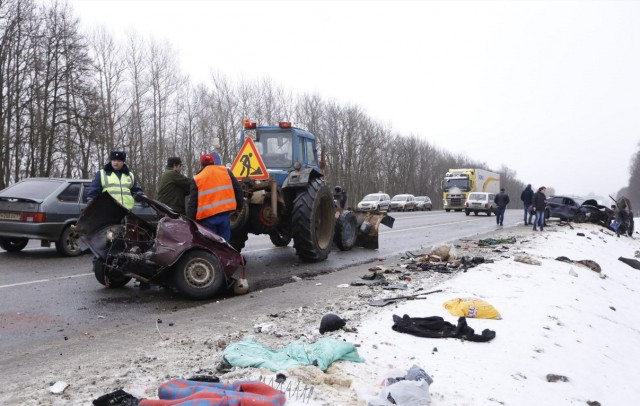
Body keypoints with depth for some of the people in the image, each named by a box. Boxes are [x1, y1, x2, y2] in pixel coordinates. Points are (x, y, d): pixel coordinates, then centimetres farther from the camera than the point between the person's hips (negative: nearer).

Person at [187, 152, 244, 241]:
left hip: (207, 218, -3)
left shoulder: (197, 179, -2)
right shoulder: (226, 172, 6)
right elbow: (238, 189, 9)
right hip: (225, 214, 3)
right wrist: (239, 206, 22)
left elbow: (192, 203, -4)